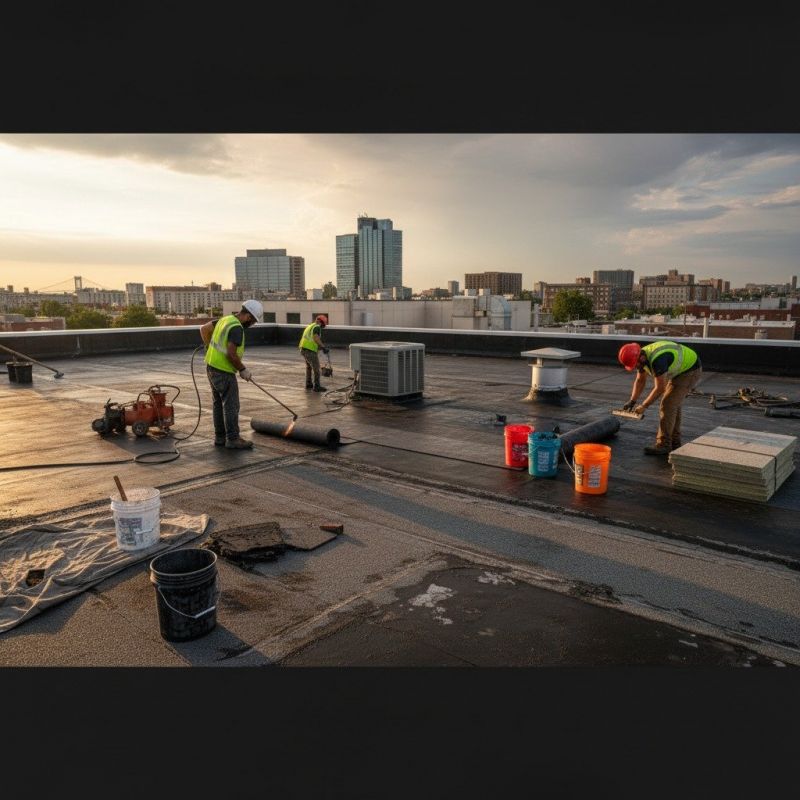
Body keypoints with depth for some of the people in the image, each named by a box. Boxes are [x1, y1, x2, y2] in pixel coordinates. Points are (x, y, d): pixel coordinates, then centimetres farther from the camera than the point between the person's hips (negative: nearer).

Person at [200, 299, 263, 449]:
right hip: (223, 371, -9)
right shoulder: (237, 328, -20)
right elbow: (231, 354, -25)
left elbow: (204, 329, 16)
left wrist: (210, 347, 20)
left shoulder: (225, 319, 8)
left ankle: (220, 437, 22)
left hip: (212, 367, 9)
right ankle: (233, 439, 3)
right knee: (231, 406, -2)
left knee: (219, 403, 15)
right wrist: (243, 370, -13)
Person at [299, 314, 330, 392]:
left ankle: (308, 384, 32)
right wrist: (323, 347, -26)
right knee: (316, 368, -1)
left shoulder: (309, 326, 20)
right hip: (310, 350, -9)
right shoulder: (317, 327, -9)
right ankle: (316, 386, 1)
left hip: (303, 349, 9)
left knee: (309, 366, 24)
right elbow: (316, 338, -25)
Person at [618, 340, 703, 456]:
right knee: (673, 404, 12)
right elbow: (640, 380, 5)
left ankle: (663, 445, -7)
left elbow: (660, 388, -29)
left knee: (668, 404, -12)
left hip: (690, 370, -9)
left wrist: (643, 406, -22)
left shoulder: (656, 359, -35)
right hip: (680, 369, 9)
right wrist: (632, 401, -3)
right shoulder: (641, 356, -6)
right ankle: (674, 442, 20)